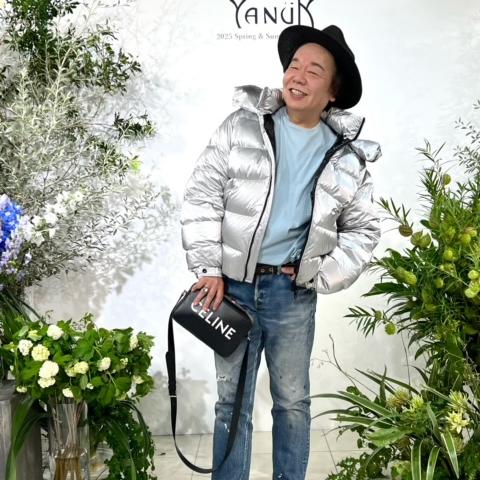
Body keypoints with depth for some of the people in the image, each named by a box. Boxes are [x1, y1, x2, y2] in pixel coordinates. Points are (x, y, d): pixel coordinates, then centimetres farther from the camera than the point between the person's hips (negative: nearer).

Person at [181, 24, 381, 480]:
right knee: (231, 401, 10)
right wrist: (209, 270, -9)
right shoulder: (243, 125, -2)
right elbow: (202, 194, -3)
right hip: (232, 285, 0)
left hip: (292, 293, 1)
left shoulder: (348, 156, 2)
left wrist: (322, 279, -3)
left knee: (292, 401, 14)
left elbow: (362, 230, 9)